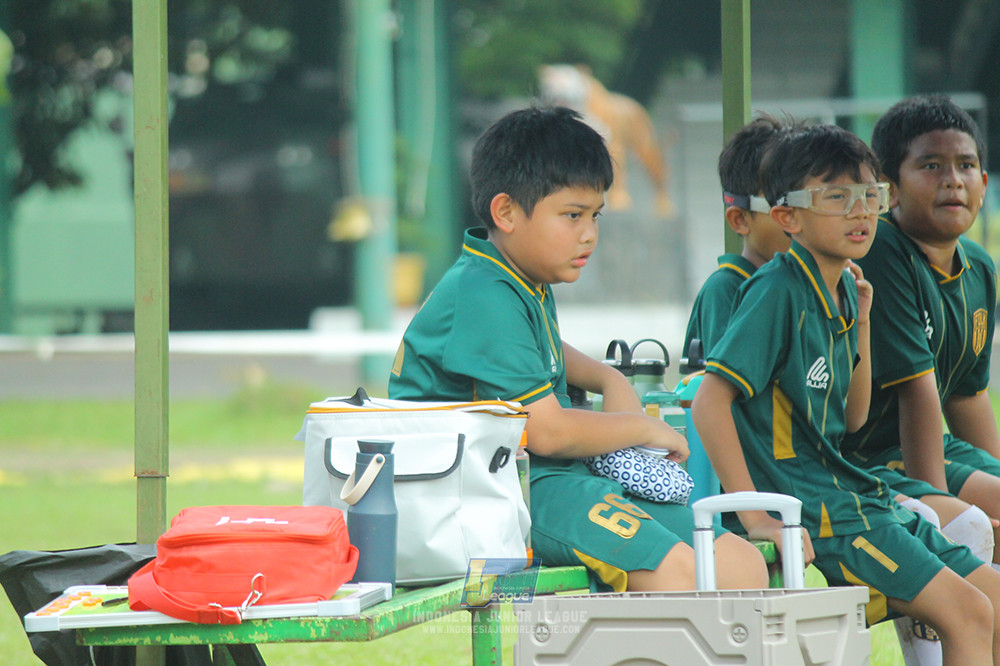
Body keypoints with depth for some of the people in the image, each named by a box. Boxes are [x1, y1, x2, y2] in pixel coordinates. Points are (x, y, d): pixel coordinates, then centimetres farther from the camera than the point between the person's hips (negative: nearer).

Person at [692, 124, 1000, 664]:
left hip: (851, 495, 9)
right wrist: (757, 518, -22)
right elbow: (709, 402, -21)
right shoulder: (778, 293, -15)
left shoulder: (842, 290, 11)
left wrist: (860, 322, 9)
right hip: (809, 512, -9)